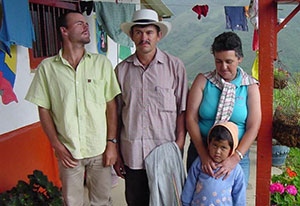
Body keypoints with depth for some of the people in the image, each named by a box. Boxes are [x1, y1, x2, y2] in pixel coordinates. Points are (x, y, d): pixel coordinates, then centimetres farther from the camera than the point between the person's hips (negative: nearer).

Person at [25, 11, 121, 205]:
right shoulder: (47, 68, -2)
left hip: (100, 149, 1)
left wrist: (112, 143, -4)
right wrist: (58, 147, -5)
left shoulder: (102, 63, -1)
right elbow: (44, 109, 1)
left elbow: (111, 105, 0)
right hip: (68, 151, 0)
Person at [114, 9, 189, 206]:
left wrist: (178, 148, -8)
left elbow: (182, 110, -1)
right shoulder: (121, 69, 4)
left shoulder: (175, 66, -1)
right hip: (132, 154, 2)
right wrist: (116, 154, 7)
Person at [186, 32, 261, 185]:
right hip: (201, 152, 0)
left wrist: (235, 158, -17)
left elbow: (253, 127, -5)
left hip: (237, 155, 0)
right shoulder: (202, 81, 0)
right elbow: (191, 118, -7)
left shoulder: (250, 86, 1)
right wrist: (204, 155, -15)